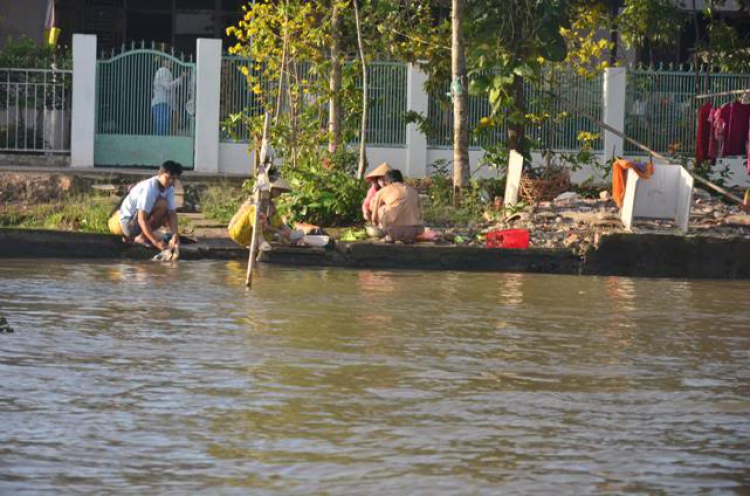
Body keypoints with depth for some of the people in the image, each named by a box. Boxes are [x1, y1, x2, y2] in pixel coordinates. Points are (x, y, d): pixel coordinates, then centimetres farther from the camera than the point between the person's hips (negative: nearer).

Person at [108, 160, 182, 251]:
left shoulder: (169, 189, -4)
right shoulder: (150, 188, -27)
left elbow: (172, 213, -8)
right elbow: (142, 219, -31)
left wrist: (175, 235, -26)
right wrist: (156, 241, -38)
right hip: (128, 221, -9)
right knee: (162, 204, -23)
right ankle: (142, 237, -11)